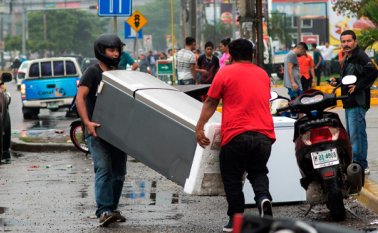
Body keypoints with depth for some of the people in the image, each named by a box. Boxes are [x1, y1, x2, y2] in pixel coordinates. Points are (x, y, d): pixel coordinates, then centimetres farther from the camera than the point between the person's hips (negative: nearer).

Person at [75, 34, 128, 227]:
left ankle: (112, 209, 15)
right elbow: (80, 97, -15)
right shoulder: (92, 72, -4)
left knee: (119, 171, 6)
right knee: (104, 169, -17)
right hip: (97, 131, -7)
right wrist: (87, 122, -26)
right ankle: (104, 211, -21)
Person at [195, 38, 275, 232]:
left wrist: (199, 128, 5)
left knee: (232, 177, 8)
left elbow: (210, 103, 1)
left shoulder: (225, 73, 2)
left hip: (236, 135, -4)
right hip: (264, 134, 4)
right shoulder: (263, 74, 16)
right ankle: (263, 197, -10)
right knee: (258, 172, 18)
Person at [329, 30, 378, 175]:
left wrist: (357, 86, -25)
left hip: (358, 102, -11)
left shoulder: (360, 56, -12)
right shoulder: (347, 59, 20)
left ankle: (360, 166, -12)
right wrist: (337, 81, 14)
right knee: (351, 134, 15)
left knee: (356, 134, -13)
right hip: (349, 103, 11)